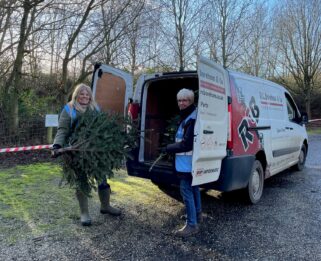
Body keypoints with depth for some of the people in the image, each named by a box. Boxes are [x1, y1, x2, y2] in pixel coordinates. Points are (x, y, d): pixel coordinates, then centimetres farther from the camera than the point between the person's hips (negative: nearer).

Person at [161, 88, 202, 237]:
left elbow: (186, 145, -25)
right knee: (193, 188, 21)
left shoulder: (192, 119, -21)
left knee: (186, 191, -6)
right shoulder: (187, 117, 14)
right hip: (188, 161, 11)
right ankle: (197, 215, 38)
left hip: (188, 162, -11)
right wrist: (171, 147, 12)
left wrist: (167, 148, -16)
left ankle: (192, 224, 3)